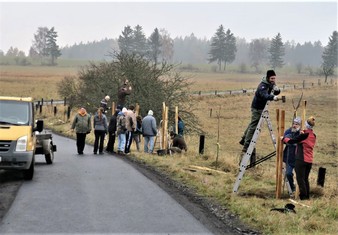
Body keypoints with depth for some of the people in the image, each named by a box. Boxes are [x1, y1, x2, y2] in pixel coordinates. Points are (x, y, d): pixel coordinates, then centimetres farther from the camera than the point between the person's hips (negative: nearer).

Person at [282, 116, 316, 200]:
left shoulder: (304, 135, -13)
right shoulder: (313, 135, 9)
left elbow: (291, 141, -9)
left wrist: (284, 139, 7)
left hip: (301, 159, -7)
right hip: (309, 161, 7)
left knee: (300, 178, -4)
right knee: (305, 179, 14)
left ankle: (303, 196, -8)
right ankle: (307, 196, 15)